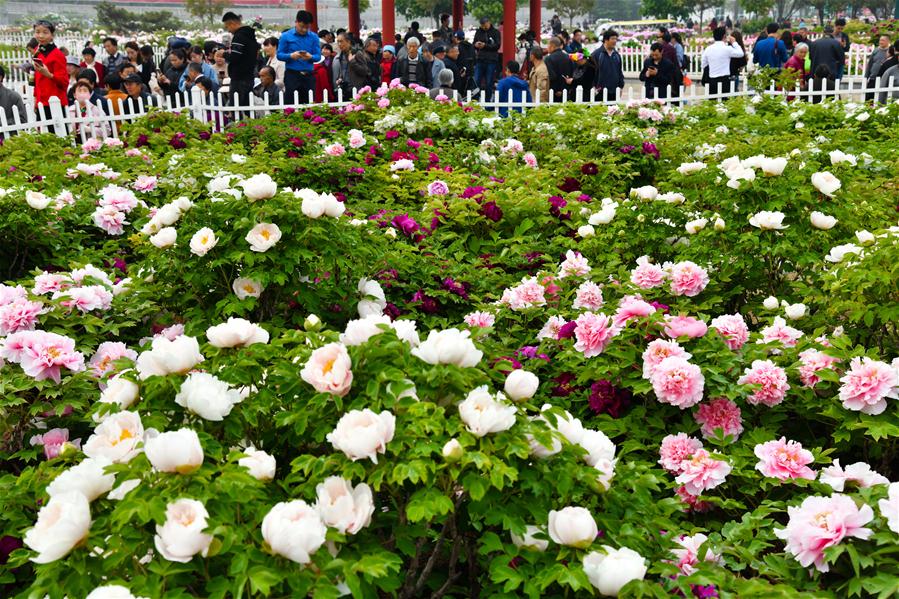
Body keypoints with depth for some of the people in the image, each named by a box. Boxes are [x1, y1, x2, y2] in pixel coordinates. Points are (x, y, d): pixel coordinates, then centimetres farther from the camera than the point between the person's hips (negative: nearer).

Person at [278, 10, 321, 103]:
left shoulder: (314, 37, 8)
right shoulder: (286, 36, 3)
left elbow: (318, 56, 4)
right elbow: (279, 55, 0)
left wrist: (310, 57, -18)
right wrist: (291, 56, -19)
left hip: (308, 75, 2)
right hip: (292, 74, -2)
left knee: (309, 103, 1)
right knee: (291, 103, -6)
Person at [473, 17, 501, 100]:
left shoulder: (495, 32, 1)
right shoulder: (478, 32, 11)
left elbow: (497, 46, -8)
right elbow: (473, 44, 14)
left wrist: (485, 45, -18)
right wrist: (476, 45, -10)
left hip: (491, 60, -3)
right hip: (480, 60, 3)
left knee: (489, 83, 2)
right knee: (476, 82, -2)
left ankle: (487, 102, 10)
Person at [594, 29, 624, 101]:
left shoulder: (617, 55, 14)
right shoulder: (597, 54, -4)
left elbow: (620, 72, 21)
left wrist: (621, 86, 13)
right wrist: (594, 87, -10)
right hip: (600, 92, -5)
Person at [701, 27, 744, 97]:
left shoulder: (708, 49, 4)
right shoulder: (727, 48, -9)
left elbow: (704, 65, 11)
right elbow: (741, 53, 4)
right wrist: (734, 42, 13)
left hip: (711, 81, 5)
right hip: (724, 80, -5)